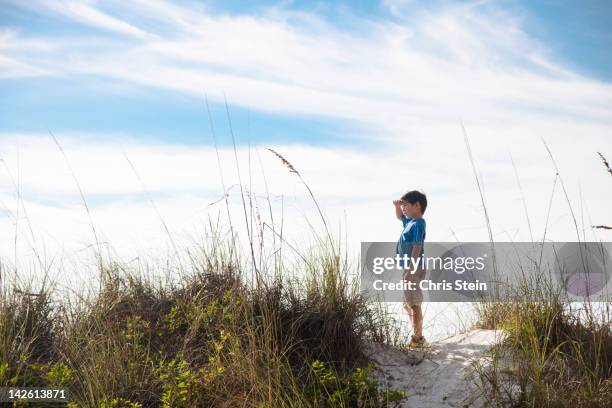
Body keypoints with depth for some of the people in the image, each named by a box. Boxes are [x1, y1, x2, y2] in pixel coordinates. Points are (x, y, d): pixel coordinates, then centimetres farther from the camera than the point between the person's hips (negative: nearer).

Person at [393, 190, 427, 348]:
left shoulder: (418, 224, -16)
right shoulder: (410, 221, 12)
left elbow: (417, 247, -23)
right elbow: (400, 216, 35)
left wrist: (410, 270, -26)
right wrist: (397, 206, 13)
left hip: (414, 269, -10)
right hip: (408, 268, 10)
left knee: (414, 305, -4)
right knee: (408, 305, 17)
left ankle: (418, 338, 3)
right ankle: (416, 336, 25)